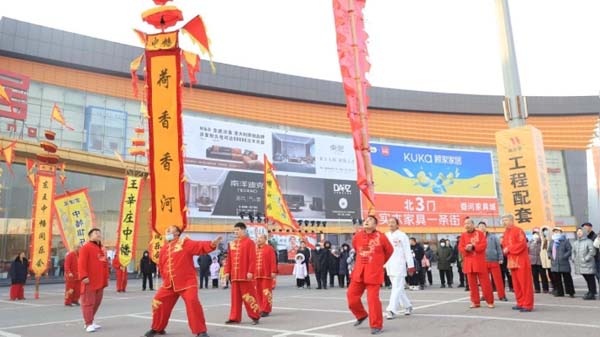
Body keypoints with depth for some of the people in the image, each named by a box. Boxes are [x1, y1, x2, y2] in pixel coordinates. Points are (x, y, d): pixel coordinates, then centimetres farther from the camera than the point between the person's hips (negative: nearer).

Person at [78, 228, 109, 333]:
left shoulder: (102, 249, 17)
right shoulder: (86, 247, -8)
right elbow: (81, 263, -16)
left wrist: (106, 278, 19)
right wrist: (84, 276, -25)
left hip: (100, 281, 8)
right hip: (89, 281, -8)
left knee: (97, 302, 14)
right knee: (88, 302, -3)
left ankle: (90, 322, 26)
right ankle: (89, 324, 2)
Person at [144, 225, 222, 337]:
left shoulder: (185, 242, -5)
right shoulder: (164, 248, 13)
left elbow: (199, 246, -19)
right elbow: (161, 265, 21)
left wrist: (212, 244, -37)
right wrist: (166, 278, 8)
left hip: (187, 282, -6)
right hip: (169, 284, 6)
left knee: (192, 302, -22)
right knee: (158, 302, 9)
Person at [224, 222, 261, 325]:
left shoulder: (249, 242, -6)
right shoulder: (232, 244, 13)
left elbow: (252, 259, -12)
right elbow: (229, 259, 15)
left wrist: (250, 272, -17)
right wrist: (227, 271, 9)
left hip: (246, 275, -6)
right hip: (234, 276, 6)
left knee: (249, 296, 0)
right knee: (235, 297, 10)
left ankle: (255, 316, 11)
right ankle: (235, 317, 17)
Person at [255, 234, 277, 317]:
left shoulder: (269, 248, -1)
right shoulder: (255, 249, 14)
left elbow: (273, 261, -7)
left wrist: (273, 272, -13)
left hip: (266, 275, -5)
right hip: (256, 275, 5)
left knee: (266, 293, -4)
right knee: (258, 293, 7)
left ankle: (265, 310, 1)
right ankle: (261, 309, 17)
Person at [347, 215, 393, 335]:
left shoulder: (381, 237, -9)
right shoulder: (357, 237, 2)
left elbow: (390, 251, 7)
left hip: (374, 273, -5)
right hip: (359, 272, 5)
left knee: (373, 299, -7)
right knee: (351, 295, 6)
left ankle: (376, 326, 9)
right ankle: (361, 315, 33)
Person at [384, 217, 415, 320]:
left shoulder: (402, 235, -6)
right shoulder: (386, 236, 11)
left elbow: (407, 251, -6)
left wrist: (411, 265, -8)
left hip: (399, 265, -6)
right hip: (389, 265, 6)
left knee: (397, 288, -9)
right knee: (399, 288, 15)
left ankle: (392, 310, -12)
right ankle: (407, 306, 31)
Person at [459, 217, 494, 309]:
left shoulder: (480, 233, 1)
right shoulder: (463, 235, 8)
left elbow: (484, 245, -9)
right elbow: (460, 248, 2)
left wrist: (473, 247, -20)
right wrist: (466, 249, -19)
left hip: (480, 262, -2)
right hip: (469, 262, 3)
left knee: (485, 282, 1)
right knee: (472, 283, 6)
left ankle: (490, 301, 12)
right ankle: (475, 302, 14)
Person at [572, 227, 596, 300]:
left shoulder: (589, 241, -7)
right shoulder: (575, 243, 14)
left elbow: (592, 251, -16)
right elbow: (574, 252, 23)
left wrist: (586, 258, -19)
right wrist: (573, 259, 8)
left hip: (588, 265, -6)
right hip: (580, 265, 6)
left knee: (590, 279, -2)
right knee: (587, 279, 13)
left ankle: (592, 294, 2)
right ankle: (590, 292, 23)